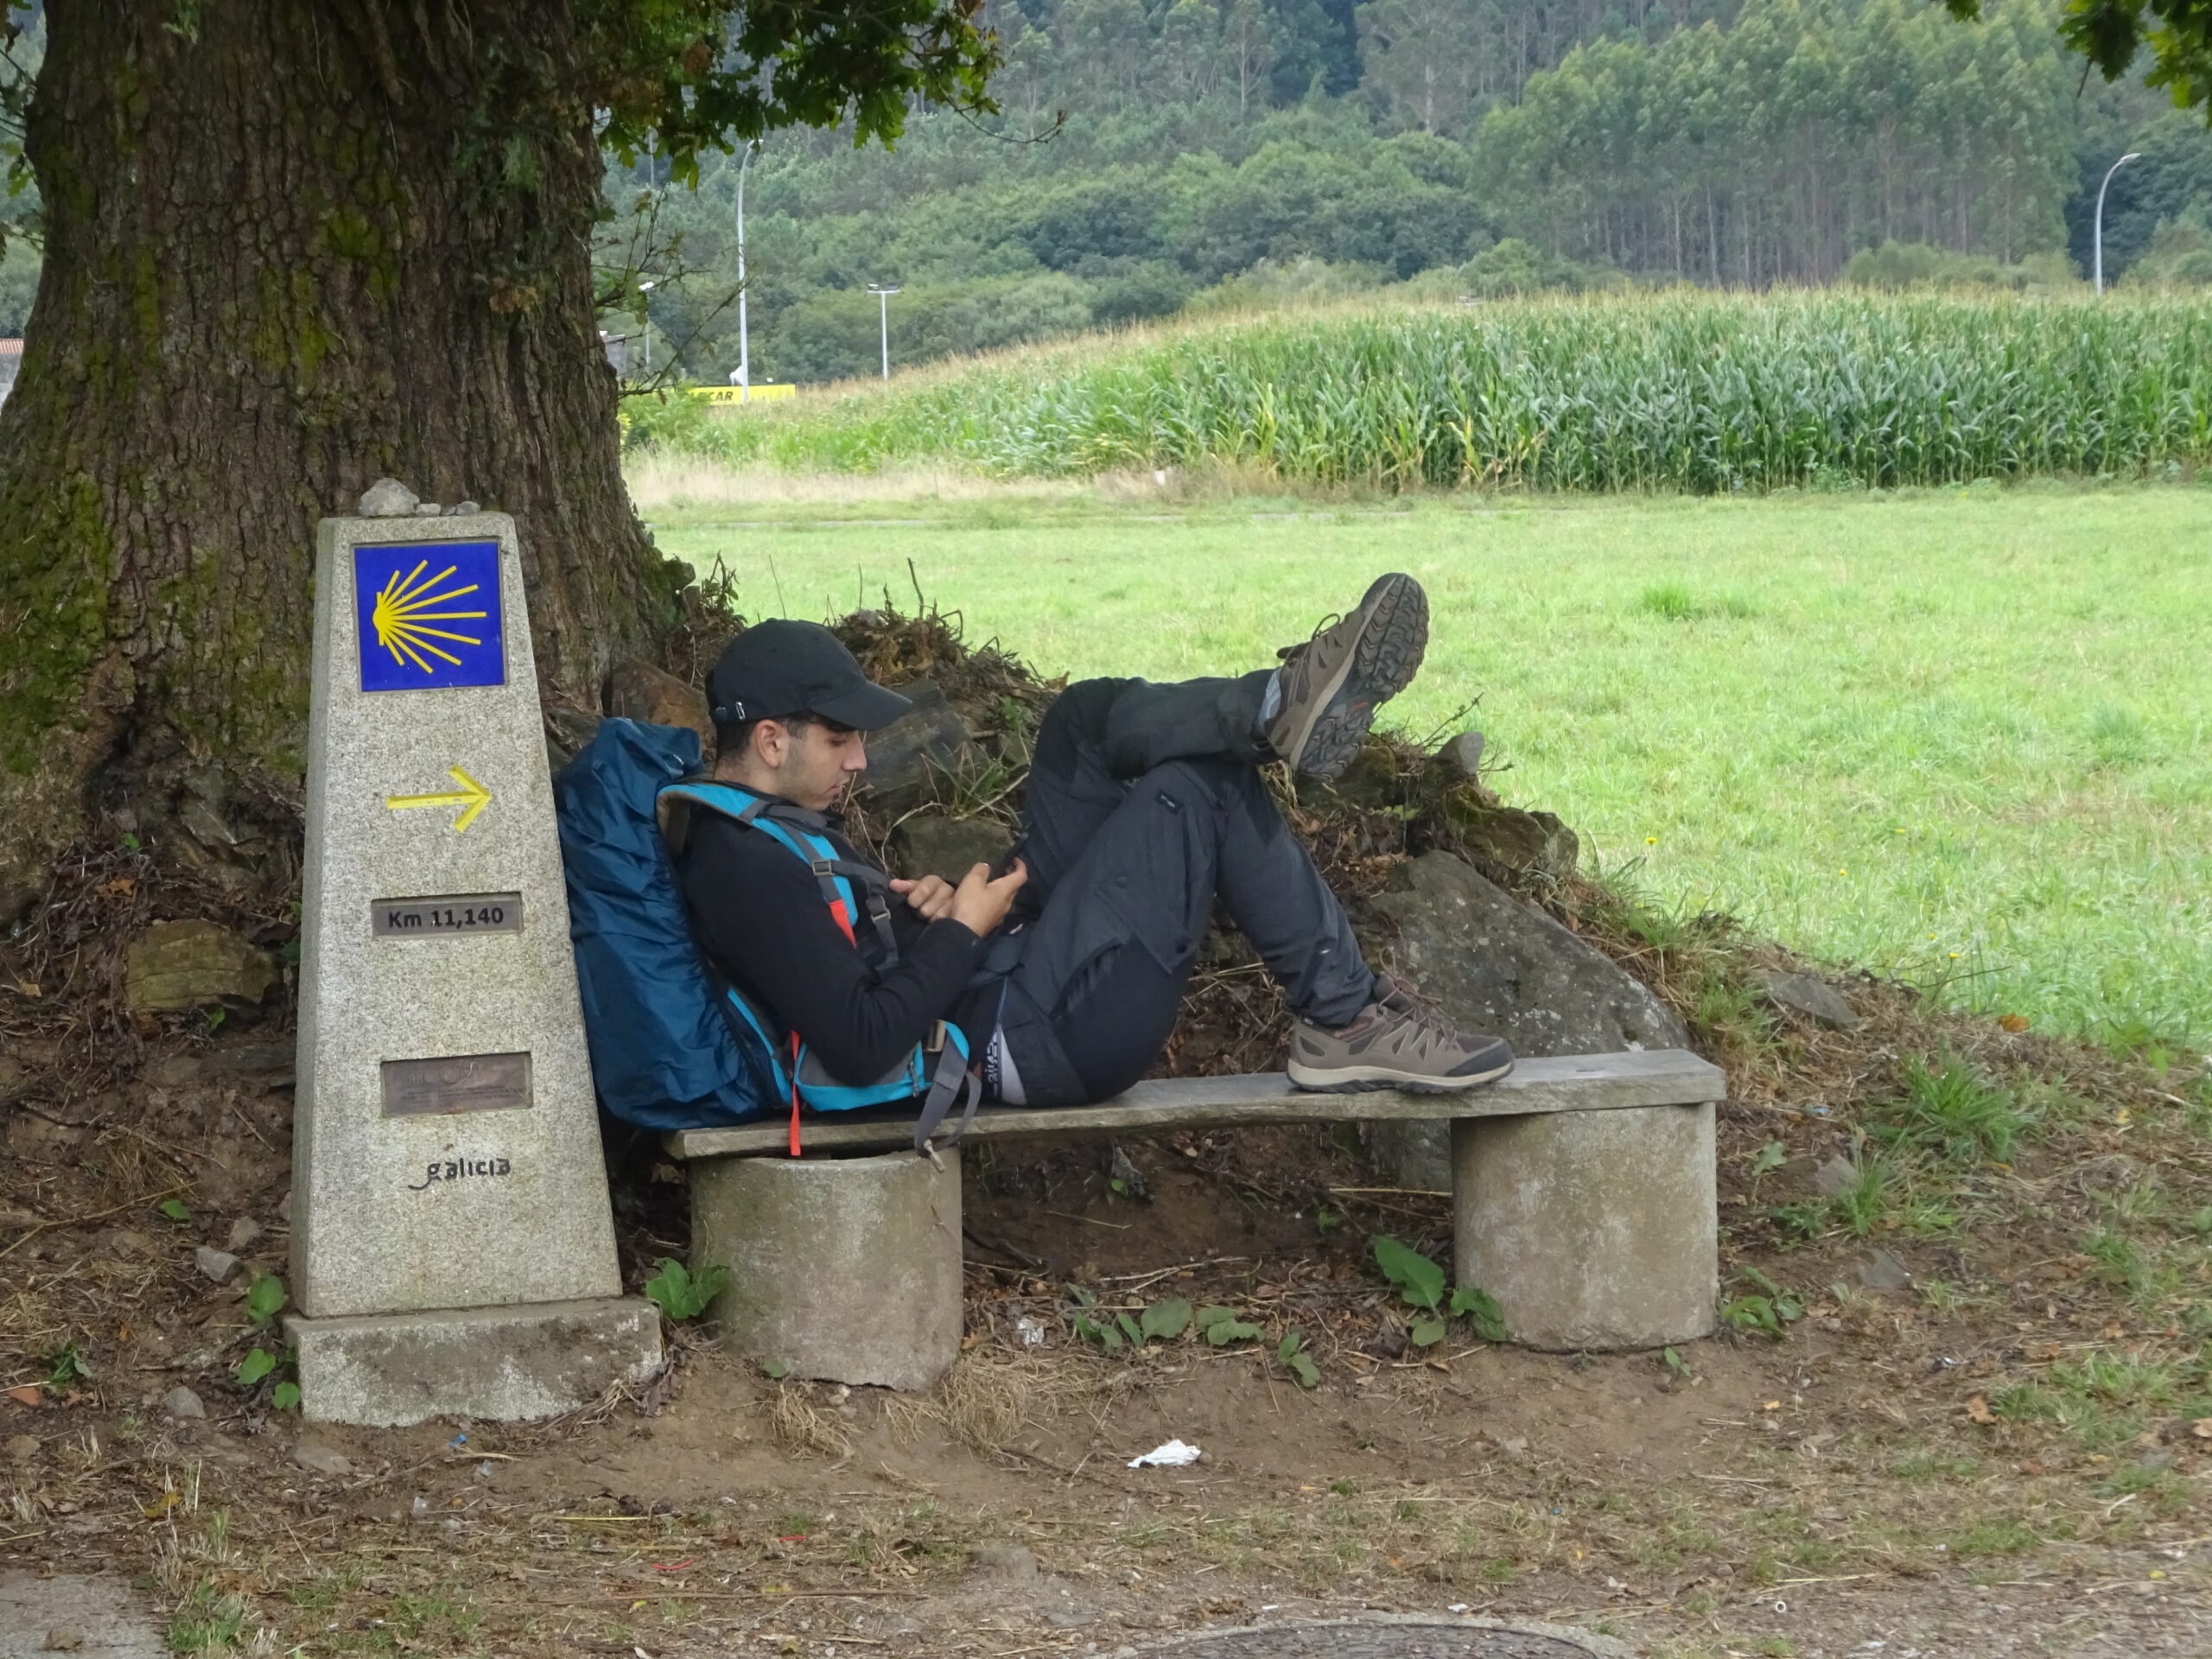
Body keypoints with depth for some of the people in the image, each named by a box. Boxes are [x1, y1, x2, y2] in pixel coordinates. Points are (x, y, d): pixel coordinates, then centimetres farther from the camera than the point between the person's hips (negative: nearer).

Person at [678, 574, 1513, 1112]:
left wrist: (909, 901, 4)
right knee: (1196, 793, -13)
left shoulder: (769, 824, 14)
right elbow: (860, 1047, -29)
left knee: (1088, 716, 6)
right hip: (1022, 1042, -11)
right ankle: (1348, 1022, -4)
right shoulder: (746, 870, -20)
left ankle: (1282, 705, -18)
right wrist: (962, 931, -16)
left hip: (1008, 967, 11)